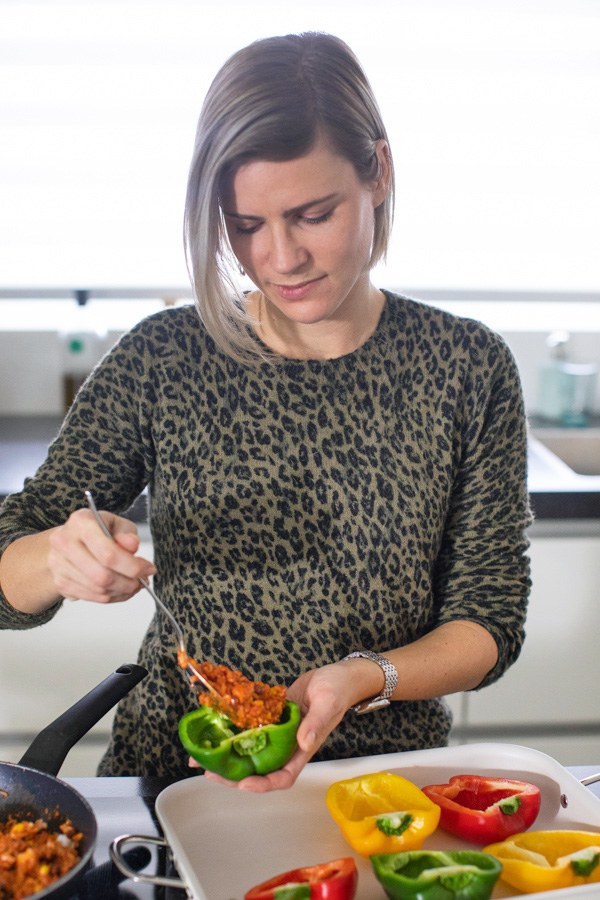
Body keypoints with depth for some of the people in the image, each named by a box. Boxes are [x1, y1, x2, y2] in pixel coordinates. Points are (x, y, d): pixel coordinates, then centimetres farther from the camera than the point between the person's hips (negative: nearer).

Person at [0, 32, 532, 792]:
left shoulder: (468, 366, -4)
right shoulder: (161, 359, -4)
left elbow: (490, 618, 0)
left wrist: (363, 679, -18)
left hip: (384, 774, 1)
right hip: (170, 765, 0)